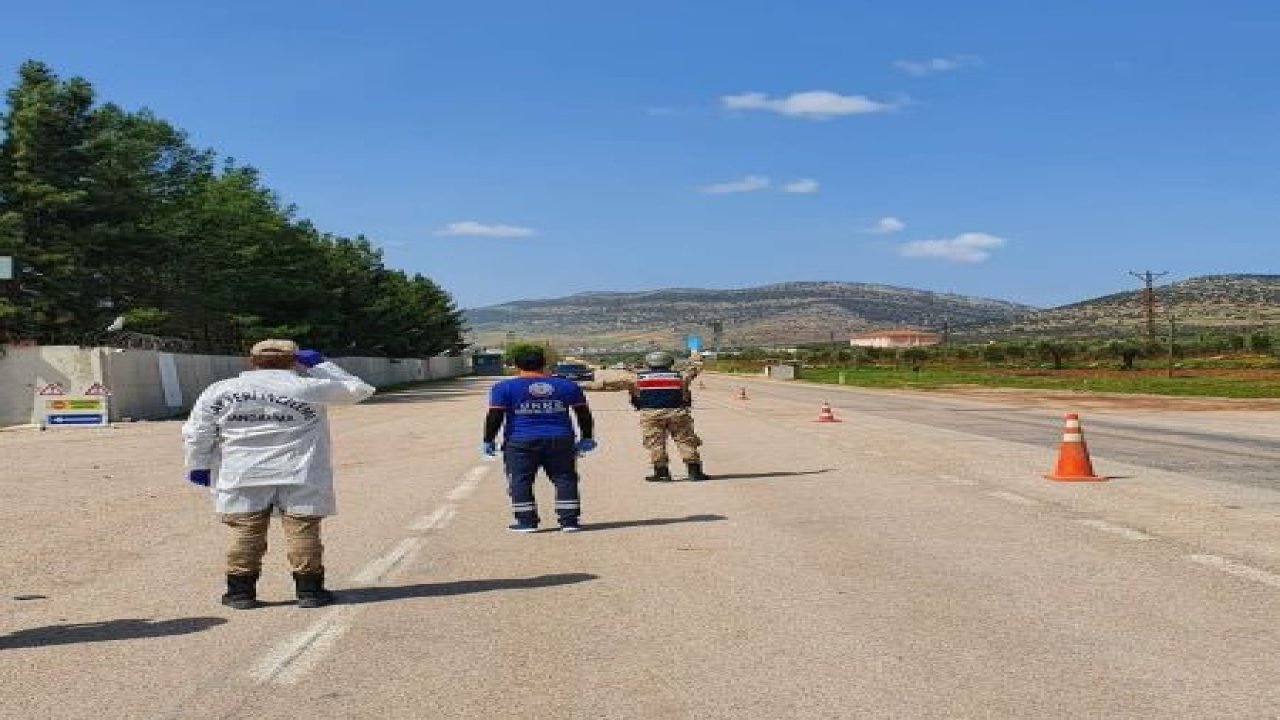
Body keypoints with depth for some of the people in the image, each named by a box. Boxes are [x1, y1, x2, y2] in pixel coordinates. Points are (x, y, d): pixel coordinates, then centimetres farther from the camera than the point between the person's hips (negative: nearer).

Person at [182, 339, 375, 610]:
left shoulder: (220, 391, 5)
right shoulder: (308, 388, -1)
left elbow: (196, 434, 7)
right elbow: (358, 389, 11)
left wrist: (198, 465, 19)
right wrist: (320, 364, 17)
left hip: (242, 477, 2)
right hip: (300, 476, -2)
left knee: (245, 534, 8)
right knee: (303, 531, 3)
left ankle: (241, 591, 12)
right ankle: (309, 589, 7)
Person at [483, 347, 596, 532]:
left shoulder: (505, 388, 0)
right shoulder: (567, 386, 8)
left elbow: (494, 416, -4)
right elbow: (584, 414, 10)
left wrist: (489, 440, 3)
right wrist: (586, 439, 18)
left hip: (521, 441, -2)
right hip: (560, 440, 2)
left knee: (520, 481, 7)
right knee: (565, 479, 9)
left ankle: (526, 521, 6)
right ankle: (569, 520, 6)